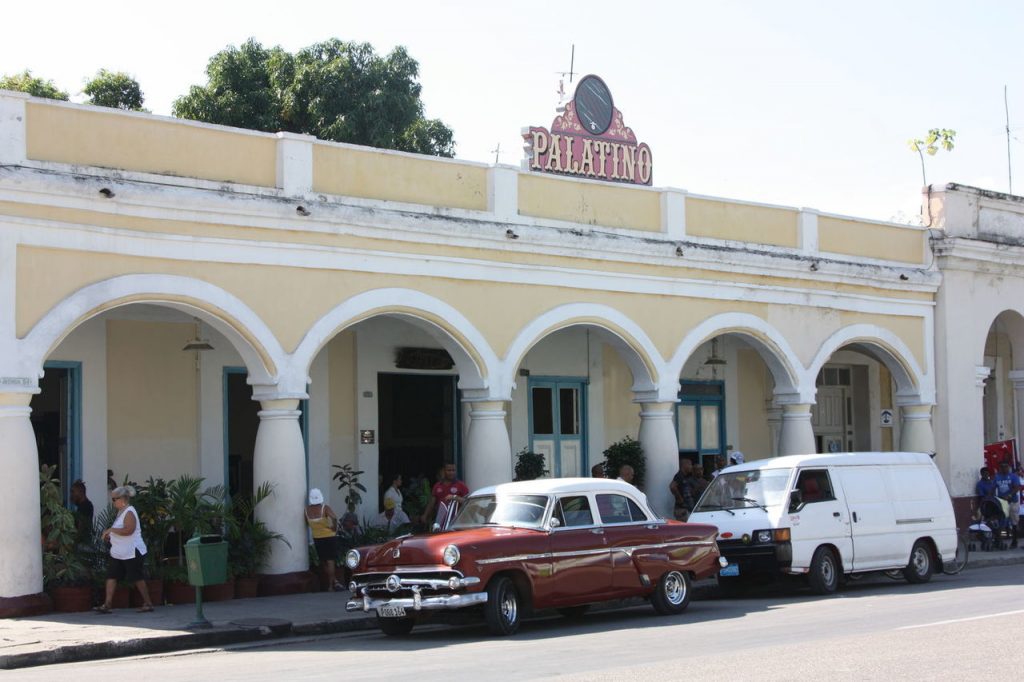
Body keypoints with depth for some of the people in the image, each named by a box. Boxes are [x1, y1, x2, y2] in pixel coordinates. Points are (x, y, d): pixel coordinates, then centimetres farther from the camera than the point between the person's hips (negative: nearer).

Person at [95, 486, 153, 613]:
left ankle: (148, 604, 9)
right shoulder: (121, 512, 14)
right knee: (111, 576, 1)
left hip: (132, 552, -10)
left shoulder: (129, 512, -16)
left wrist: (111, 529, -22)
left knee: (137, 578, -2)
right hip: (119, 553, 10)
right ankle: (107, 604, -2)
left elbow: (128, 530, -29)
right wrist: (110, 535, 11)